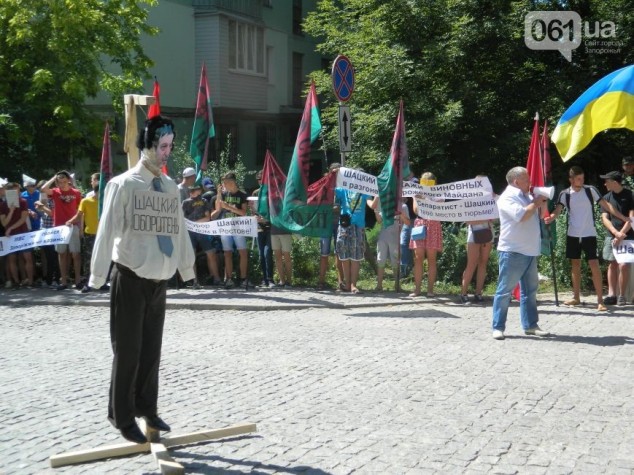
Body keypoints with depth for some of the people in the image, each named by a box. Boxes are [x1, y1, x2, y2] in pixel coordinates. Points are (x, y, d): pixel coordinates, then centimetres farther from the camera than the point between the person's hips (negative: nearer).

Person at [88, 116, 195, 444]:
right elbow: (107, 231, -13)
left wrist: (187, 267, 16)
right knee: (128, 349, 2)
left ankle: (146, 408, 27)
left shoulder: (170, 186, 8)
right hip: (131, 278, -5)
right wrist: (98, 274, -17)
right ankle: (122, 416, 15)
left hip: (159, 279, 5)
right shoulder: (123, 184, -10)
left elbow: (180, 228, 14)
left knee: (152, 347, 13)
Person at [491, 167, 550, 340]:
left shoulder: (527, 196, 16)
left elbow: (537, 216, 25)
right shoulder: (508, 197, -10)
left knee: (530, 290, 12)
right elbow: (521, 215, -24)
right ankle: (498, 327, 0)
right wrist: (535, 204, -9)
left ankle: (530, 325, 19)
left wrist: (540, 202, 8)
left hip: (530, 252, 9)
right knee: (505, 290, -4)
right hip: (513, 252, -9)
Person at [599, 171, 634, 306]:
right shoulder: (607, 197, 9)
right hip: (612, 236, 4)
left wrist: (622, 234, -13)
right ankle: (612, 294, 7)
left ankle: (622, 296, 0)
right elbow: (604, 218, 4)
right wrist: (615, 232, -11)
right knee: (612, 264, 3)